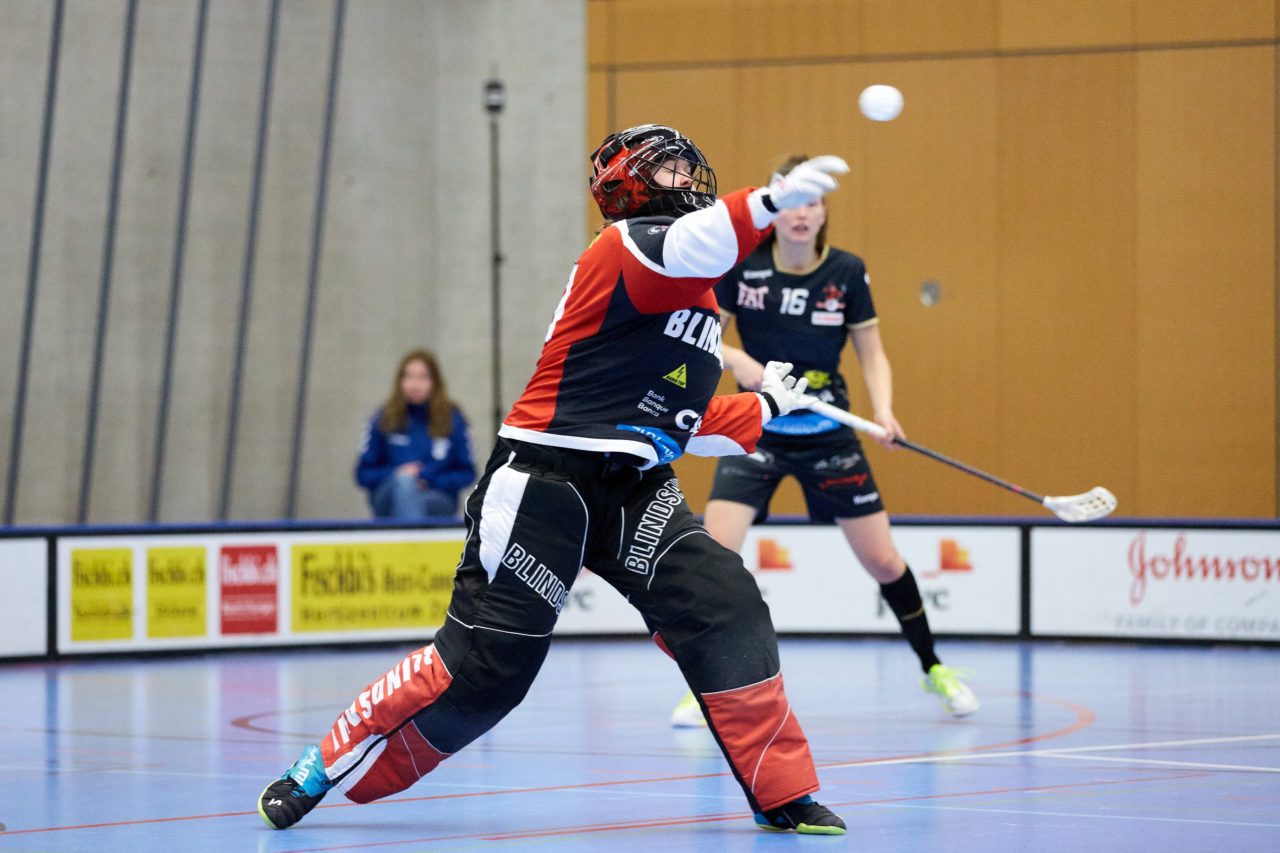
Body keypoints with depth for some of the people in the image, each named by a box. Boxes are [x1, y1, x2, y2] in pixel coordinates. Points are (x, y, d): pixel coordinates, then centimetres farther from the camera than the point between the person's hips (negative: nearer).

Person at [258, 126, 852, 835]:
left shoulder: (701, 304, 22)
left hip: (634, 492, 8)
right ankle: (325, 771, 5)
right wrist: (769, 202, -46)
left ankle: (783, 795, -5)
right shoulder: (622, 249, -6)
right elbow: (683, 249, -31)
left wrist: (766, 408, 24)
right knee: (486, 664, -9)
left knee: (725, 610, -12)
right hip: (544, 483, -8)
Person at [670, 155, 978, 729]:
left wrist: (884, 410, -17)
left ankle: (932, 668, 27)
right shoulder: (741, 265, -8)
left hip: (827, 434, 1)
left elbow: (872, 354, 0)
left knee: (882, 559, 4)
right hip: (756, 430, -1)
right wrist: (735, 358, -23)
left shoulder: (847, 272, -6)